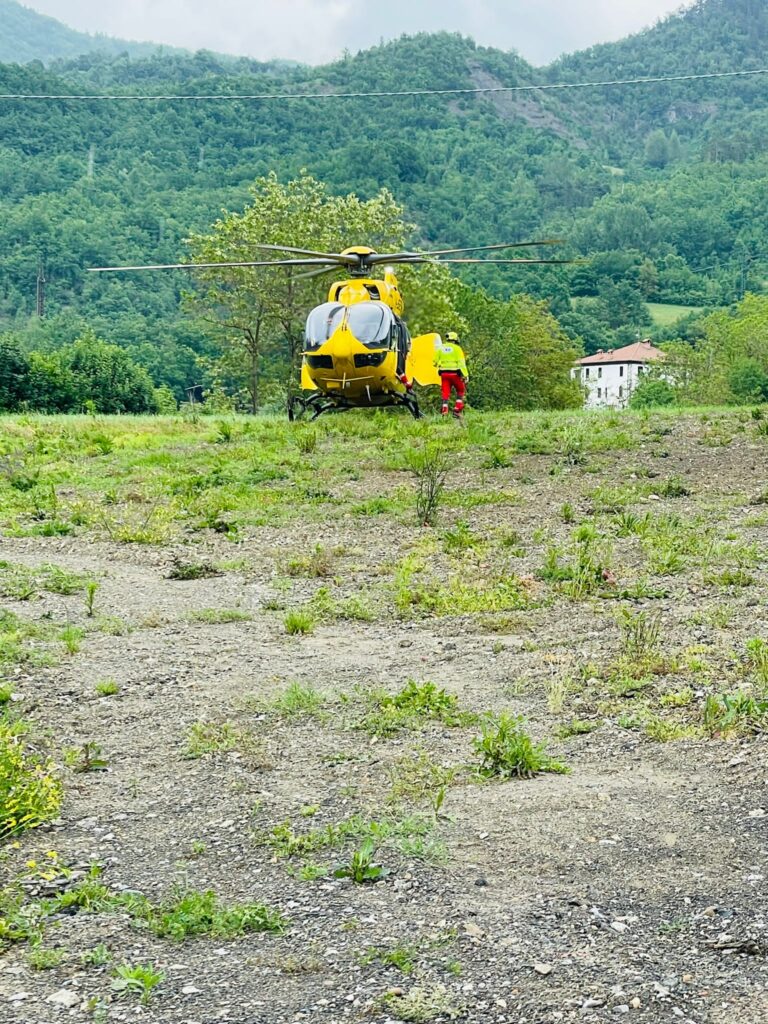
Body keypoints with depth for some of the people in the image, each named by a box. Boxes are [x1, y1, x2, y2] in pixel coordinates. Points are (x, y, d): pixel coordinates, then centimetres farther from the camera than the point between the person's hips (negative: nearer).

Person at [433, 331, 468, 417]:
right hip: (454, 373, -3)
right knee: (460, 391, 13)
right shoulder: (457, 348, -3)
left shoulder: (440, 348, 9)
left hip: (444, 373, 3)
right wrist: (465, 375, -12)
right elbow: (461, 362, -9)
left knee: (446, 393, 6)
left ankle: (444, 411, -5)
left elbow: (435, 361, 10)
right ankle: (457, 409, 2)